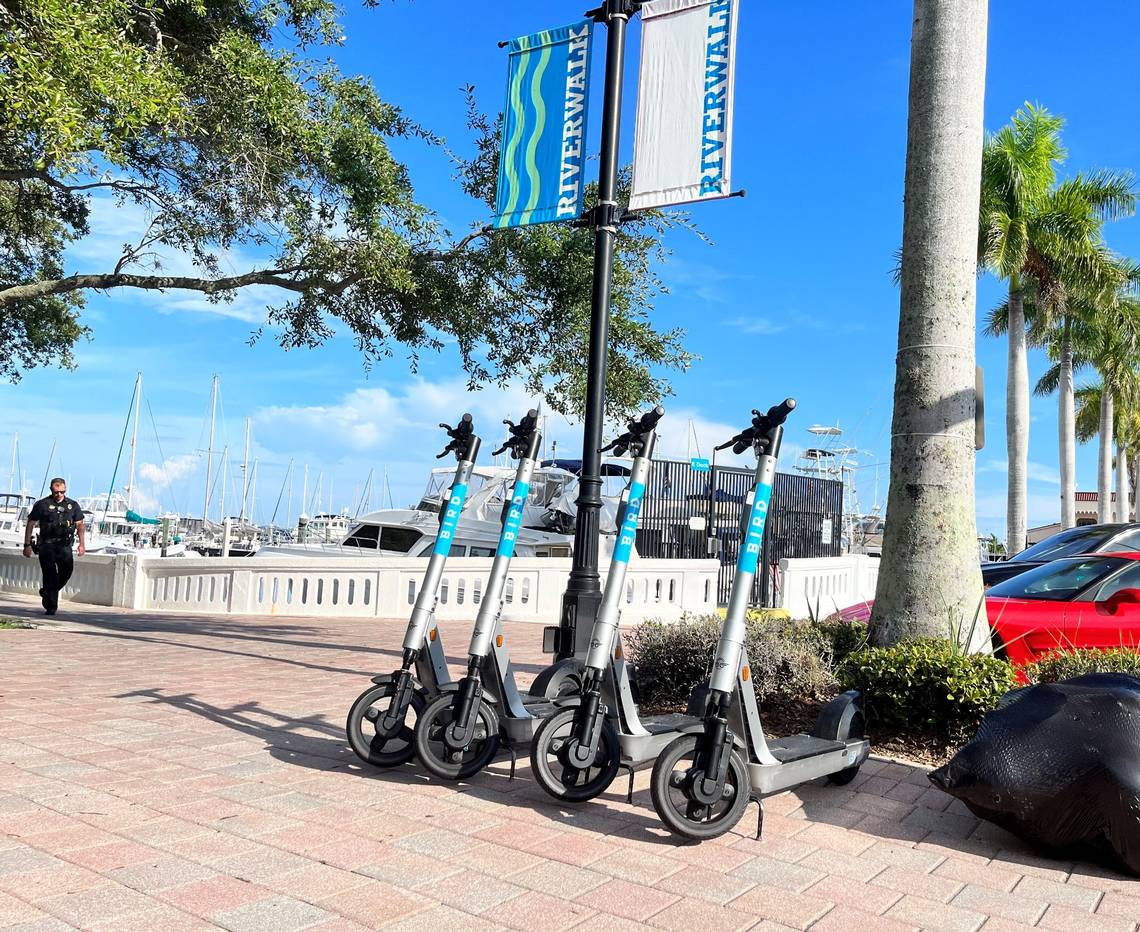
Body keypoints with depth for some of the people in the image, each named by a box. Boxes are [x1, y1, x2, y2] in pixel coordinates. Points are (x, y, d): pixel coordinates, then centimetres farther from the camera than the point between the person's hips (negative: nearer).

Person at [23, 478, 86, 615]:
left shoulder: (73, 505, 10)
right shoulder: (42, 505, 2)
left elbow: (79, 524, 17)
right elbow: (30, 524, 5)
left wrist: (82, 544, 9)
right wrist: (27, 545, 2)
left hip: (64, 545, 3)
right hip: (47, 545, -3)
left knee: (67, 569, -9)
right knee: (50, 574, -8)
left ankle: (47, 593, 19)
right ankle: (51, 606, -1)